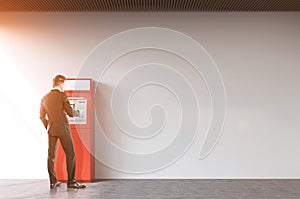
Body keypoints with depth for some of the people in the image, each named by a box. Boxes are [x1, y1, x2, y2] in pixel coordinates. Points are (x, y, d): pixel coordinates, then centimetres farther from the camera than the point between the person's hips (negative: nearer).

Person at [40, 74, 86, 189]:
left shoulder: (44, 98, 9)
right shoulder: (62, 95, -9)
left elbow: (42, 116, 14)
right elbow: (71, 113, -11)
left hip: (51, 130, 6)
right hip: (63, 129, -6)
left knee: (51, 155, 9)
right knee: (70, 154, 1)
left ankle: (53, 182, 13)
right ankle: (71, 181, 1)